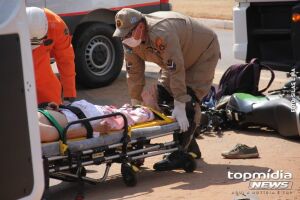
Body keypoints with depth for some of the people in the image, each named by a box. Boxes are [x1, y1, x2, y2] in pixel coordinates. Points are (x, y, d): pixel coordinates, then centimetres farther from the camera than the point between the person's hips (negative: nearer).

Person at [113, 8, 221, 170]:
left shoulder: (162, 33, -41)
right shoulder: (130, 40, -15)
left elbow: (176, 71, -41)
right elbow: (134, 73, -7)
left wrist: (180, 106, -40)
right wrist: (135, 106, -6)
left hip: (204, 52, -8)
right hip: (174, 61, 9)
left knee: (188, 102, -21)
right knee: (163, 97, 1)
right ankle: (190, 148, 14)